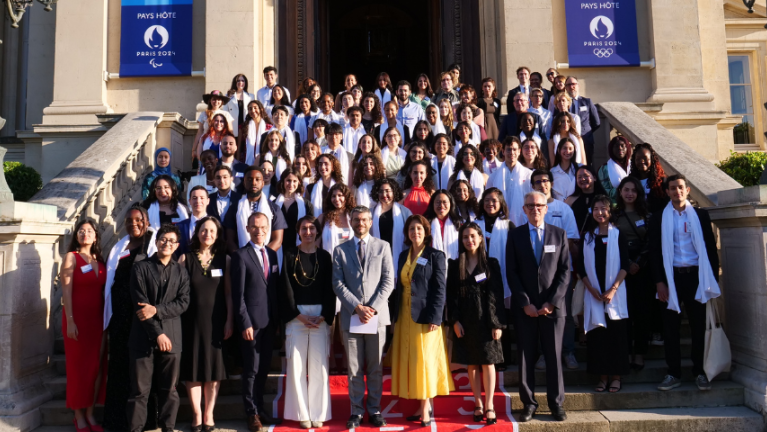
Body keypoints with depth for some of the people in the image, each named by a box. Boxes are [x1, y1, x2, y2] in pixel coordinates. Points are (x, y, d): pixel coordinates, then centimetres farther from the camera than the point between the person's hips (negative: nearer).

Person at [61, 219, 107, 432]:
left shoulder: (99, 261, 12)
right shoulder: (71, 257, -2)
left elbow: (103, 290, 10)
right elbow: (66, 291, -8)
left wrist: (106, 321, 4)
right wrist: (70, 321, -15)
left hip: (97, 319, 5)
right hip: (78, 319, -5)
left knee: (97, 366, 5)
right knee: (79, 366, 1)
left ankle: (90, 413, 15)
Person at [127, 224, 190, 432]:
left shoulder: (181, 271, 10)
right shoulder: (140, 268, 2)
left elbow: (183, 302, 0)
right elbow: (140, 305, -5)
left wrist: (157, 310, -15)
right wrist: (157, 333, -11)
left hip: (172, 337, 2)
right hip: (144, 337, -2)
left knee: (169, 389, 8)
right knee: (140, 390, 2)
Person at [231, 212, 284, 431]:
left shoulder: (272, 254, 11)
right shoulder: (240, 255, -6)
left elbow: (275, 288, 12)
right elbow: (238, 294, -10)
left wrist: (277, 318, 6)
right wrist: (245, 323, -14)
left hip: (270, 321, 5)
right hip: (252, 321, -5)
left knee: (264, 368, 12)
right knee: (251, 370, 4)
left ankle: (260, 408, 25)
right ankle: (251, 413, 17)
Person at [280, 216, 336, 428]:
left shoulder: (325, 256, 8)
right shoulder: (290, 255, 4)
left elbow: (330, 289, 5)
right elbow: (285, 288, 0)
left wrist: (324, 316, -7)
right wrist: (299, 316, -8)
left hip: (320, 317, 1)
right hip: (295, 316, -1)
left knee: (318, 365, 1)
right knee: (296, 365, 0)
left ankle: (318, 413, 10)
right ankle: (302, 414, 10)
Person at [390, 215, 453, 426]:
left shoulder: (435, 256, -4)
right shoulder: (403, 256, 13)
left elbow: (440, 289, -9)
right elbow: (399, 286, 13)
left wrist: (435, 317, -17)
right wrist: (395, 315, 8)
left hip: (425, 316, -6)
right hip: (405, 316, 6)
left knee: (424, 359, -4)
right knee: (409, 360, 8)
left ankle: (426, 407, 6)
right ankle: (426, 405, 18)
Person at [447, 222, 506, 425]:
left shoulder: (491, 263, 2)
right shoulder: (454, 265, 6)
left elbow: (497, 294, -2)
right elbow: (451, 295, 3)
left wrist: (498, 324, -7)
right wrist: (454, 321, -6)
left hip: (486, 320, -2)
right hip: (465, 321, 2)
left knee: (488, 362, 0)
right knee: (471, 364, 7)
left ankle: (489, 406, 6)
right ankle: (478, 404, 16)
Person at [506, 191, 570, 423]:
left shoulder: (559, 234, 6)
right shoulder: (515, 235, 4)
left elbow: (565, 271, 1)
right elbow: (512, 273, 0)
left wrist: (552, 302, -9)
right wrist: (525, 303, -9)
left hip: (553, 306, 0)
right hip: (524, 307, 0)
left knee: (554, 356, 6)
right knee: (526, 357, 4)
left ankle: (556, 403, 18)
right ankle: (529, 403, 15)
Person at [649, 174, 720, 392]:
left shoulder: (700, 215, 8)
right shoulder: (659, 218, 5)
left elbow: (710, 246, 7)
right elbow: (654, 251, 2)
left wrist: (714, 278, 0)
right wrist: (659, 282, -6)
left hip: (696, 275, 1)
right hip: (672, 277, 0)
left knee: (699, 326, 6)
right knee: (671, 327, 3)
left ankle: (700, 372, 18)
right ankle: (674, 373, 12)